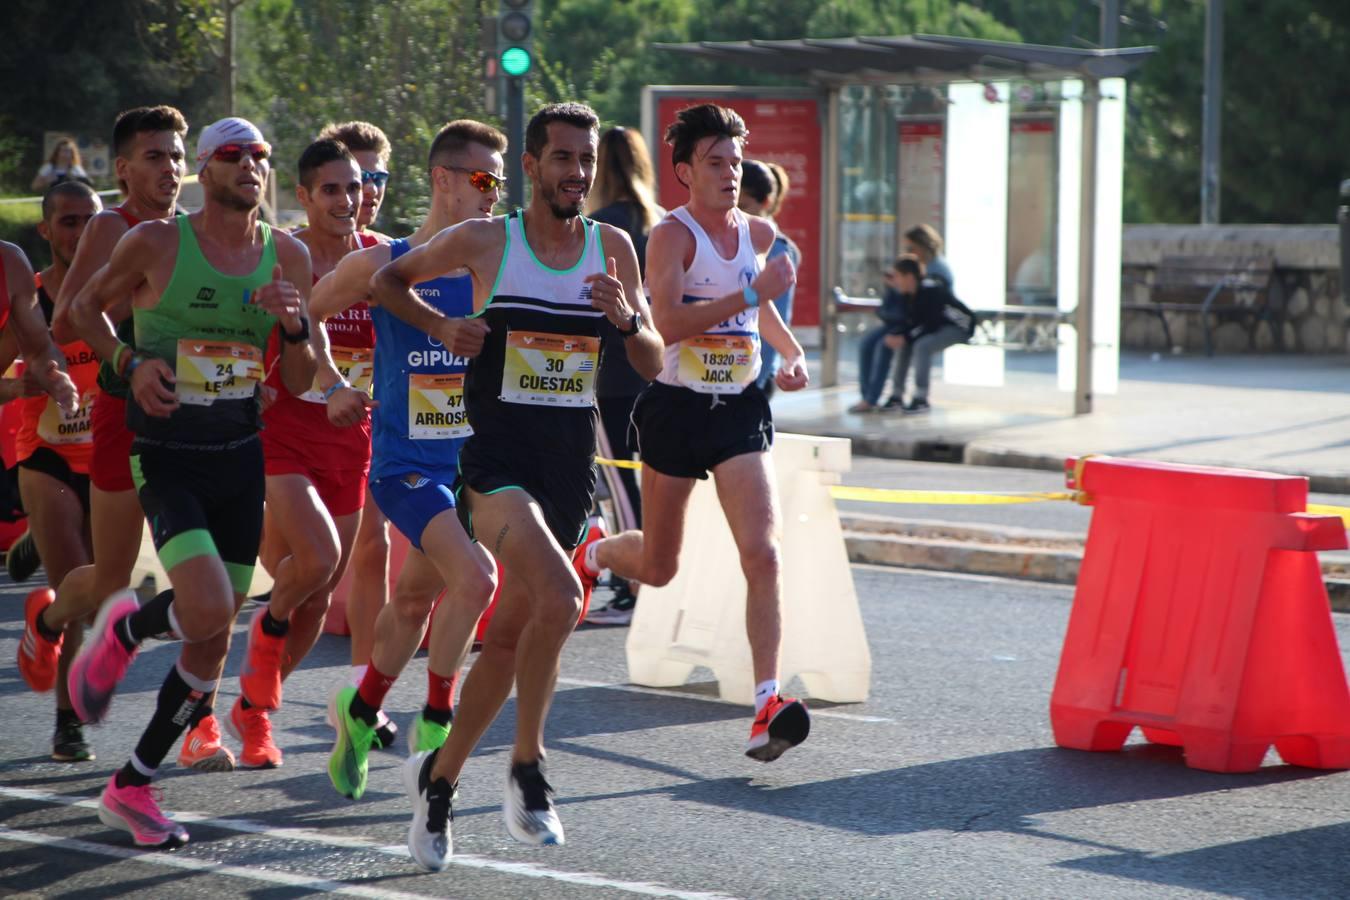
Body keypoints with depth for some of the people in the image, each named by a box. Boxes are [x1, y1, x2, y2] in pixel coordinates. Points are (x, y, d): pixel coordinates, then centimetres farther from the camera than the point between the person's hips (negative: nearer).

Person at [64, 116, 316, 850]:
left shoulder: (287, 256, 3)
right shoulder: (155, 243, -8)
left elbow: (297, 383, 7)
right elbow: (84, 307, 8)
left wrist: (295, 327, -12)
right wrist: (131, 362, -9)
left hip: (241, 458, 5)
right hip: (165, 454, -5)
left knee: (215, 640, 5)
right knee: (207, 607, -24)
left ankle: (131, 787, 21)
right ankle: (123, 629, 11)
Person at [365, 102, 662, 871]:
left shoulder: (613, 249, 6)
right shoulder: (482, 242, -3)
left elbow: (654, 366, 7)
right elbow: (388, 280, 13)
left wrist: (627, 320, -13)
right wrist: (441, 326, -5)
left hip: (572, 463, 4)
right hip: (497, 454, -4)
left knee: (511, 633, 10)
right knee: (560, 598, -26)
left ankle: (439, 776, 27)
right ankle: (528, 765, -11)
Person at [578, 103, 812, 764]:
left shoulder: (760, 234, 7)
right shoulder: (672, 235, -12)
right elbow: (668, 323, -28)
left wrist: (791, 352, 14)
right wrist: (752, 293, -32)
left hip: (740, 411, 4)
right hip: (677, 408, -4)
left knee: (762, 553, -15)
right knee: (658, 568, 11)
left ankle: (767, 703, -18)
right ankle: (593, 554, 48)